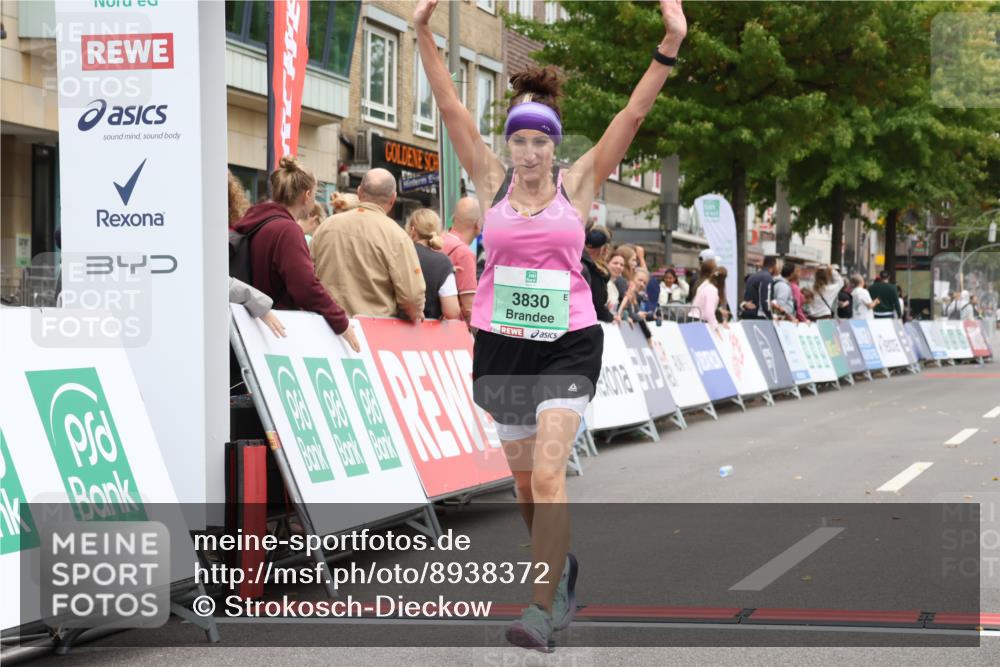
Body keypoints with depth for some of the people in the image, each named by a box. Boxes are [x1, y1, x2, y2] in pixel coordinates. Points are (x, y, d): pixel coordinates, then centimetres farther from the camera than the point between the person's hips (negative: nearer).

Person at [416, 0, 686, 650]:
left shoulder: (578, 183, 0)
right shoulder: (492, 181, 3)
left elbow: (633, 115, -5)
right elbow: (453, 109, -3)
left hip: (568, 343, -3)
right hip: (503, 344, 3)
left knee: (547, 476, -15)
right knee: (525, 482, 14)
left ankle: (542, 611, -15)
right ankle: (561, 567, 39)